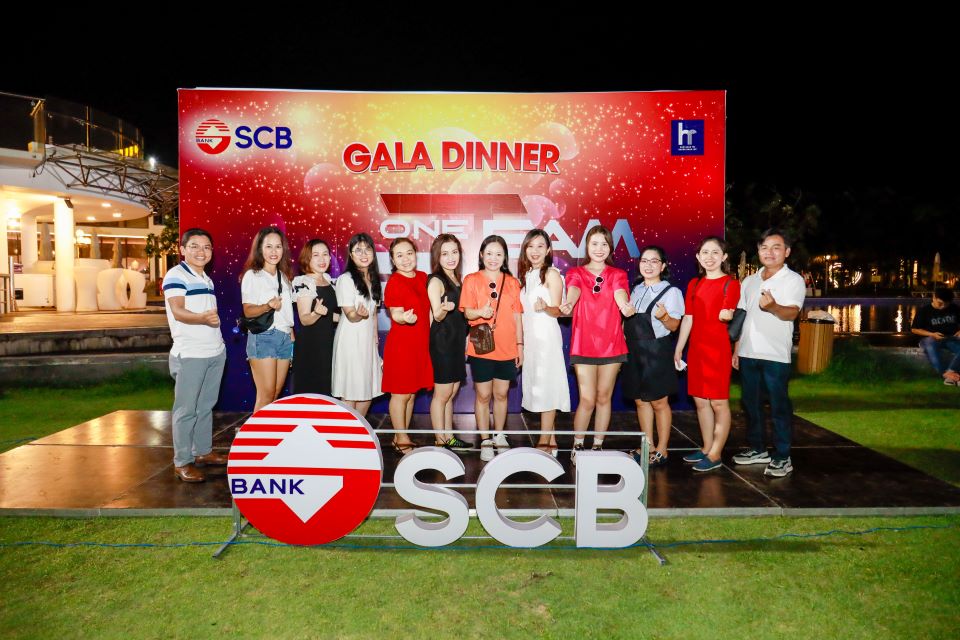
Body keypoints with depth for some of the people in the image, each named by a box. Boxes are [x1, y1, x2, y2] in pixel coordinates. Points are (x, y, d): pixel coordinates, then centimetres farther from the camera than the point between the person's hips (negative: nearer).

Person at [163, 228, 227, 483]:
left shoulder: (207, 279, 16)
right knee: (186, 409, -2)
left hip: (216, 352, 8)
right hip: (189, 354, -8)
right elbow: (178, 311, -22)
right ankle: (182, 462, 6)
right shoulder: (176, 275, -9)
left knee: (206, 406, 15)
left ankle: (203, 451, 26)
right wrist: (203, 318, -39)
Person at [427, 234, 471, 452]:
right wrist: (444, 309, -35)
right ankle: (440, 441, 9)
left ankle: (449, 437, 23)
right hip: (442, 341, -8)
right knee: (442, 393, -1)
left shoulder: (457, 279, 12)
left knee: (451, 392, 14)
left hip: (457, 340, 8)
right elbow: (437, 316, -15)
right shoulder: (435, 281, -11)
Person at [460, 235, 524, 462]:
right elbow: (467, 312, -4)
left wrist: (520, 344, 7)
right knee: (483, 395, 3)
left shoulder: (512, 282, 7)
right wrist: (480, 312, -26)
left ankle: (499, 436, 29)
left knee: (501, 394, 12)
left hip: (507, 348, 2)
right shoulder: (472, 280, 0)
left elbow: (517, 316, 9)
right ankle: (485, 441, 15)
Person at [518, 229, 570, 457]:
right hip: (529, 335, 7)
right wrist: (520, 343, 12)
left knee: (546, 388, -5)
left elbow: (558, 311, -11)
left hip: (546, 336, -7)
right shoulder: (525, 274, 13)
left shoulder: (552, 274, -7)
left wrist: (545, 308, -33)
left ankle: (544, 443, 0)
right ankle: (551, 440, 15)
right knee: (537, 388, 8)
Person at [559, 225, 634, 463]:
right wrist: (569, 304, -42)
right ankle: (577, 446, 15)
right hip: (583, 344, -2)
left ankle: (598, 446, 23)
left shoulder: (617, 274, 8)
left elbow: (620, 292, -14)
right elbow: (574, 290, -17)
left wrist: (625, 306, -39)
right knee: (587, 399, -4)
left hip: (611, 344, 2)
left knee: (604, 398, 9)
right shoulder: (576, 273, 6)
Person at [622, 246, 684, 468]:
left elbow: (674, 326, -9)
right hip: (634, 351, 6)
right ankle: (648, 446, 22)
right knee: (640, 400, 10)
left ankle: (662, 450, 14)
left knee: (658, 402, 2)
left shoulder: (671, 291, -4)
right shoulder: (636, 290, 13)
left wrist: (664, 317, -28)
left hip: (657, 352, -6)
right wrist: (622, 332, 6)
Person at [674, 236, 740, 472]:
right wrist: (679, 348, 12)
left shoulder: (730, 284, -4)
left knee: (719, 402, 0)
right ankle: (706, 448, 25)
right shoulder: (694, 284, 12)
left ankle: (715, 455, 8)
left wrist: (727, 315, -31)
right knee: (700, 400, 12)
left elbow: (726, 315, -11)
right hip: (696, 349, 6)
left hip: (718, 350, -6)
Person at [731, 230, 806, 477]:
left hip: (775, 355, -6)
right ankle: (758, 449, 26)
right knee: (751, 403, 12)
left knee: (779, 406, 0)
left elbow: (792, 312, -20)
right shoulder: (749, 282, 14)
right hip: (748, 353, 6)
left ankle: (782, 458, 9)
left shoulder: (794, 280, -3)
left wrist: (773, 307, -42)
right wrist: (736, 349, 12)